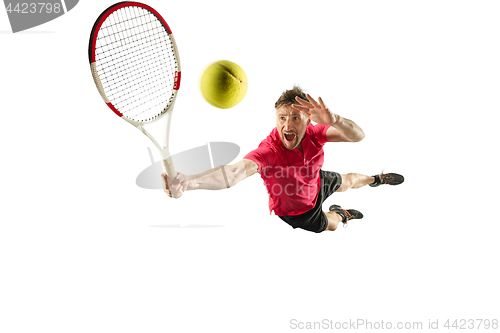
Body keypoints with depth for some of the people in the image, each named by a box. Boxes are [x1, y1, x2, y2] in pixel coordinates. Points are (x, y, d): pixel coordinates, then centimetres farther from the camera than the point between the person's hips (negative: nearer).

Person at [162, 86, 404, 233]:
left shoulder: (313, 133, -31)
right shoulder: (269, 151, -47)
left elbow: (358, 136, -34)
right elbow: (232, 173, -63)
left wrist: (333, 120, -57)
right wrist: (187, 182, -83)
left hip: (317, 184, 4)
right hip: (298, 212, -3)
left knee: (348, 181, 32)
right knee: (332, 224, 24)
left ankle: (377, 179, 69)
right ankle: (342, 214, 64)